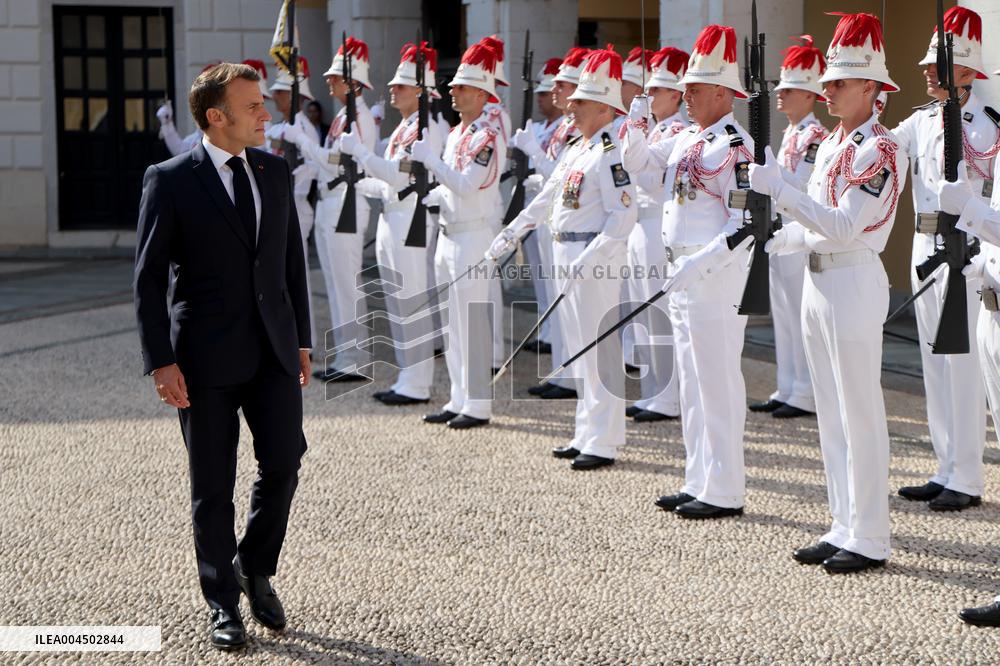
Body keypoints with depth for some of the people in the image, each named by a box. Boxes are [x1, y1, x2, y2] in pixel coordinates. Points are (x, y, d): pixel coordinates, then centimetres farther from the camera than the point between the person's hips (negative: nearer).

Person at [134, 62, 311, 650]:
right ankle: (224, 604, 19)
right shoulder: (170, 181, -7)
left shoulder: (275, 172, 8)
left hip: (273, 352, 4)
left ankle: (255, 569, 23)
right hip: (206, 358, -4)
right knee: (214, 485, 4)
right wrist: (161, 361, -13)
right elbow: (149, 277, -7)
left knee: (284, 462, -3)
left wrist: (302, 339, 11)